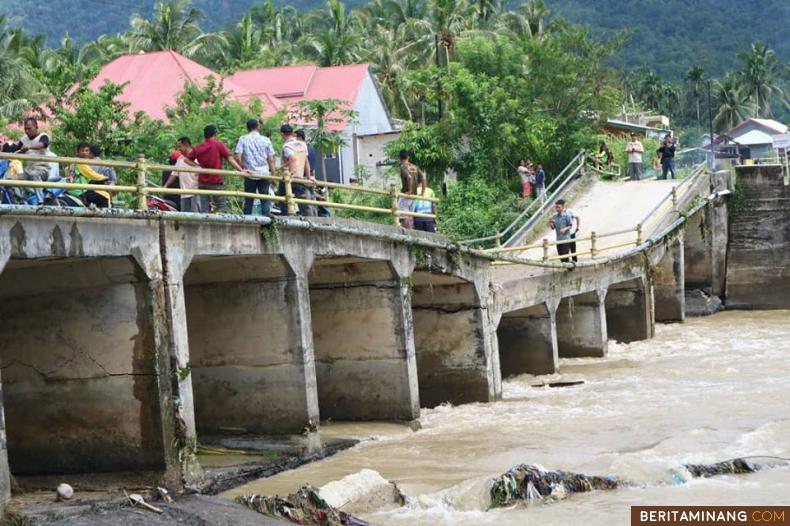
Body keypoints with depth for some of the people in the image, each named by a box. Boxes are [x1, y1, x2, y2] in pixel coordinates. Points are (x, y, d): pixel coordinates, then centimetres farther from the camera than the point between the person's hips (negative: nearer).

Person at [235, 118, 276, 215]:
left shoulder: (243, 139, 0)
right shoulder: (266, 140, 3)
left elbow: (238, 157, -8)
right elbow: (271, 159, 2)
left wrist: (243, 168, 8)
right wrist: (273, 174, 9)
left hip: (249, 174, 0)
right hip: (264, 174, 0)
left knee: (248, 200, 8)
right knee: (265, 199, 5)